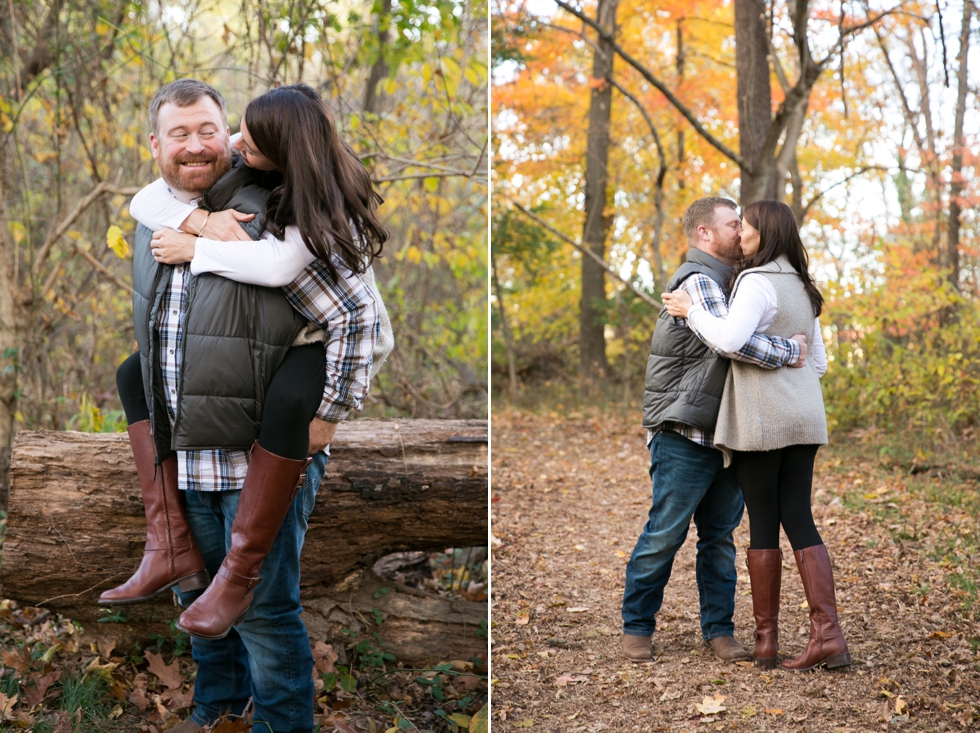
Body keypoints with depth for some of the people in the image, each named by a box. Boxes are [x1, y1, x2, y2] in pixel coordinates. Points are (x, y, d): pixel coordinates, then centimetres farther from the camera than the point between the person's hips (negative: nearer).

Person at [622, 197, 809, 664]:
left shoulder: (723, 283, 21)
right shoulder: (696, 281, -12)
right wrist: (787, 352, -19)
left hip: (724, 435, 9)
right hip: (683, 437, -9)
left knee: (720, 536, 9)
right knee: (664, 535, -3)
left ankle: (718, 629, 15)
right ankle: (636, 627, 8)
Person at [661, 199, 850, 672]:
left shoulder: (757, 282, -10)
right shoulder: (801, 288, 17)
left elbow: (729, 339, -25)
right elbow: (818, 362, 21)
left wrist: (690, 310, -11)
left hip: (761, 419, -7)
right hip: (803, 418, 7)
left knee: (763, 524, 0)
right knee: (799, 521, 5)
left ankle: (766, 641, 7)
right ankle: (827, 633, -4)